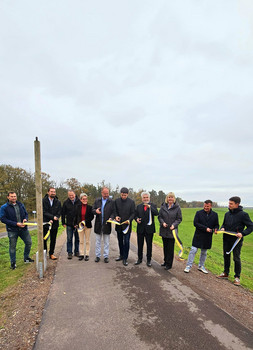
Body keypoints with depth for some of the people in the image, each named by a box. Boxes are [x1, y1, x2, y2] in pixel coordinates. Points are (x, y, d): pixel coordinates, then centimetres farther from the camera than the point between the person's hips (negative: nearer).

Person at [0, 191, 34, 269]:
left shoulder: (21, 205, 7)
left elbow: (26, 214, 16)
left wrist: (25, 219, -9)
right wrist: (16, 224, -20)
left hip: (23, 228, 4)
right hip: (12, 230, -4)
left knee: (29, 242, 10)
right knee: (12, 247, 7)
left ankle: (26, 258, 30)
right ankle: (13, 263, 25)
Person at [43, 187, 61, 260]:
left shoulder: (58, 202, 4)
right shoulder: (44, 201, -5)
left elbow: (59, 213, 1)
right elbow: (44, 212, -11)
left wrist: (53, 220, -14)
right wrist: (53, 217, -20)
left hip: (54, 224, 3)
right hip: (45, 223, -2)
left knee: (53, 240, 9)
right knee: (44, 239, 4)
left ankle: (51, 254, 22)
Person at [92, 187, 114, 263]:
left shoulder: (111, 201, -2)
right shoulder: (97, 200, 6)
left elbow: (113, 212, -3)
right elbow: (92, 210, 5)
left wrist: (111, 218, -20)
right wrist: (96, 211, -17)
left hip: (107, 224, -2)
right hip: (98, 224, 2)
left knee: (106, 242, 8)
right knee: (98, 241, 12)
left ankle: (106, 256, 19)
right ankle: (98, 256, 23)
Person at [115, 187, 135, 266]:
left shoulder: (131, 202, -6)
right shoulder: (116, 201, 2)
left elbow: (133, 213, -4)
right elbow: (115, 211, 9)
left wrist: (129, 220, -20)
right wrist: (116, 216, -11)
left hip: (127, 225, -3)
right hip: (119, 225, 3)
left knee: (126, 242, -2)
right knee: (120, 241, 16)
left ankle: (125, 259, 10)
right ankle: (121, 255, 33)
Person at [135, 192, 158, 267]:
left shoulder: (152, 205, -2)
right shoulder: (138, 206, 8)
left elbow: (156, 213, -19)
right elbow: (135, 215, 11)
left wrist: (149, 207, -31)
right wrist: (137, 219, -11)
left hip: (149, 229, -2)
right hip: (140, 229, 2)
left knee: (149, 245, 7)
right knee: (140, 245, 12)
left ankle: (149, 260, 22)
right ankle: (139, 259, 28)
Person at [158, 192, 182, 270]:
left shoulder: (177, 208, -5)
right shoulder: (163, 206, 1)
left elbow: (179, 219, -1)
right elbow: (159, 216, 6)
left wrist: (174, 225, -16)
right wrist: (162, 222, -11)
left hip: (172, 230, -3)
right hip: (164, 230, 3)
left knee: (170, 248, 3)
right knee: (165, 247, 16)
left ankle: (169, 264, 16)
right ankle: (166, 261, 32)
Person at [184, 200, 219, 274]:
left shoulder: (215, 214, 5)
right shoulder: (199, 213, -4)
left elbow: (216, 225, 11)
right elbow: (195, 223, -11)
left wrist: (215, 229, -13)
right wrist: (205, 228, -19)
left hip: (208, 237, 3)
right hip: (198, 236, -3)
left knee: (204, 252, 14)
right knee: (193, 250, -3)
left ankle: (201, 266, 30)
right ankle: (188, 266, 7)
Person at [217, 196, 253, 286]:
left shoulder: (243, 214, -13)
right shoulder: (227, 214, 5)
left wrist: (242, 233, -23)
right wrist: (222, 228, -4)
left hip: (236, 240, -6)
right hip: (226, 239, 6)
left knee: (236, 258, 4)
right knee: (226, 256, 15)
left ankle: (237, 277, 19)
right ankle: (226, 273, 31)